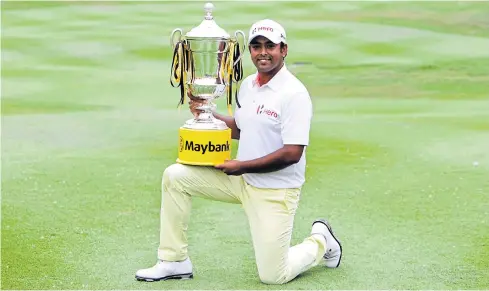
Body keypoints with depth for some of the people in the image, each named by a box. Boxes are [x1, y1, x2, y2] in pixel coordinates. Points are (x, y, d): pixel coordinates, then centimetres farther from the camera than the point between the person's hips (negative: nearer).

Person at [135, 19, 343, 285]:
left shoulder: (294, 94, -19)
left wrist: (242, 166, -20)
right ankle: (174, 262, 3)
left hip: (275, 191, -7)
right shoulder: (248, 85, 6)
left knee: (273, 276, -6)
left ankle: (320, 243, 24)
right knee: (174, 176, -5)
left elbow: (292, 153, -24)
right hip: (242, 180, 7)